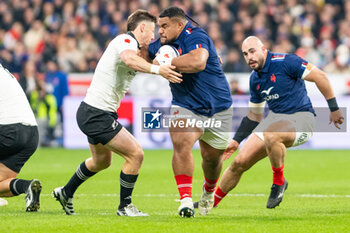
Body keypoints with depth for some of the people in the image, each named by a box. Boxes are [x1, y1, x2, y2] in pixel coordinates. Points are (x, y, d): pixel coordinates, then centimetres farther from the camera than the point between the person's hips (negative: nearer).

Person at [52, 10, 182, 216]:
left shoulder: (132, 45, 13)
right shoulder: (126, 40, -18)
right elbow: (129, 59, -40)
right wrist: (157, 69, -50)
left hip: (93, 113, 11)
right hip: (97, 114, -11)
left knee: (102, 161, 30)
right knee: (136, 154, -11)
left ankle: (66, 193, 46)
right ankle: (125, 207, 1)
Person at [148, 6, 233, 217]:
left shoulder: (196, 37, -19)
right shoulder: (163, 44, 3)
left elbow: (198, 62, -39)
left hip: (218, 108, -3)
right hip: (186, 107, 4)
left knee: (212, 157, 12)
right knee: (181, 144, -25)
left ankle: (209, 191, 44)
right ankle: (186, 199, -25)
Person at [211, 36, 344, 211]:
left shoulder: (284, 62, -14)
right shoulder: (255, 79, 10)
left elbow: (320, 76, -13)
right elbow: (254, 116, 22)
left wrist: (334, 109, -13)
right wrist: (236, 141, 17)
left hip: (300, 116, -7)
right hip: (275, 117, 7)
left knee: (271, 136, -40)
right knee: (240, 162, -4)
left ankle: (279, 182, -16)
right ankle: (212, 201, 14)